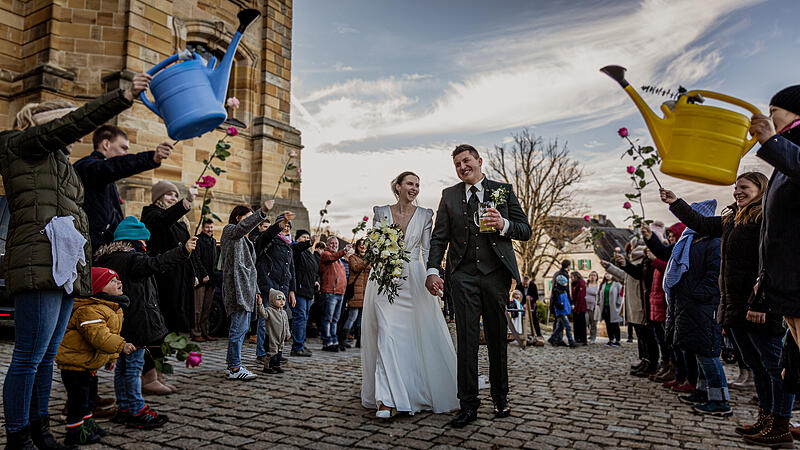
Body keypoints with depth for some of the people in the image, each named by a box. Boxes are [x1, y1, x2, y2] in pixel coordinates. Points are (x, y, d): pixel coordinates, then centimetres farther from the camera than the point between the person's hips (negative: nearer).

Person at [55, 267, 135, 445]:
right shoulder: (89, 310, -26)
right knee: (78, 396, -3)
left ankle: (87, 424, 36)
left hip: (88, 363, 10)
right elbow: (98, 335, -38)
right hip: (74, 361, -10)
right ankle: (75, 432, 10)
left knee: (90, 394, 21)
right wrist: (121, 345, -44)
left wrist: (111, 358, 22)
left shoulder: (114, 308, 7)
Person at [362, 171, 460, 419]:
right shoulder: (381, 212, 5)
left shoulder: (425, 215, 6)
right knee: (386, 335, -10)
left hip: (414, 281, 1)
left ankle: (422, 392, 22)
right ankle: (385, 400, -9)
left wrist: (430, 278, -9)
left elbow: (427, 250, 5)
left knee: (421, 337, 3)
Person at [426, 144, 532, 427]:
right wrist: (433, 270, -6)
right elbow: (439, 237, 7)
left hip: (496, 272, 0)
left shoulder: (503, 190, 9)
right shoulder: (449, 195, 12)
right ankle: (468, 404, 6)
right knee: (467, 338, -1)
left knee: (497, 338, 8)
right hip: (463, 274, 0)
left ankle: (501, 399, 24)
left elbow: (525, 231, 6)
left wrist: (503, 224, -15)